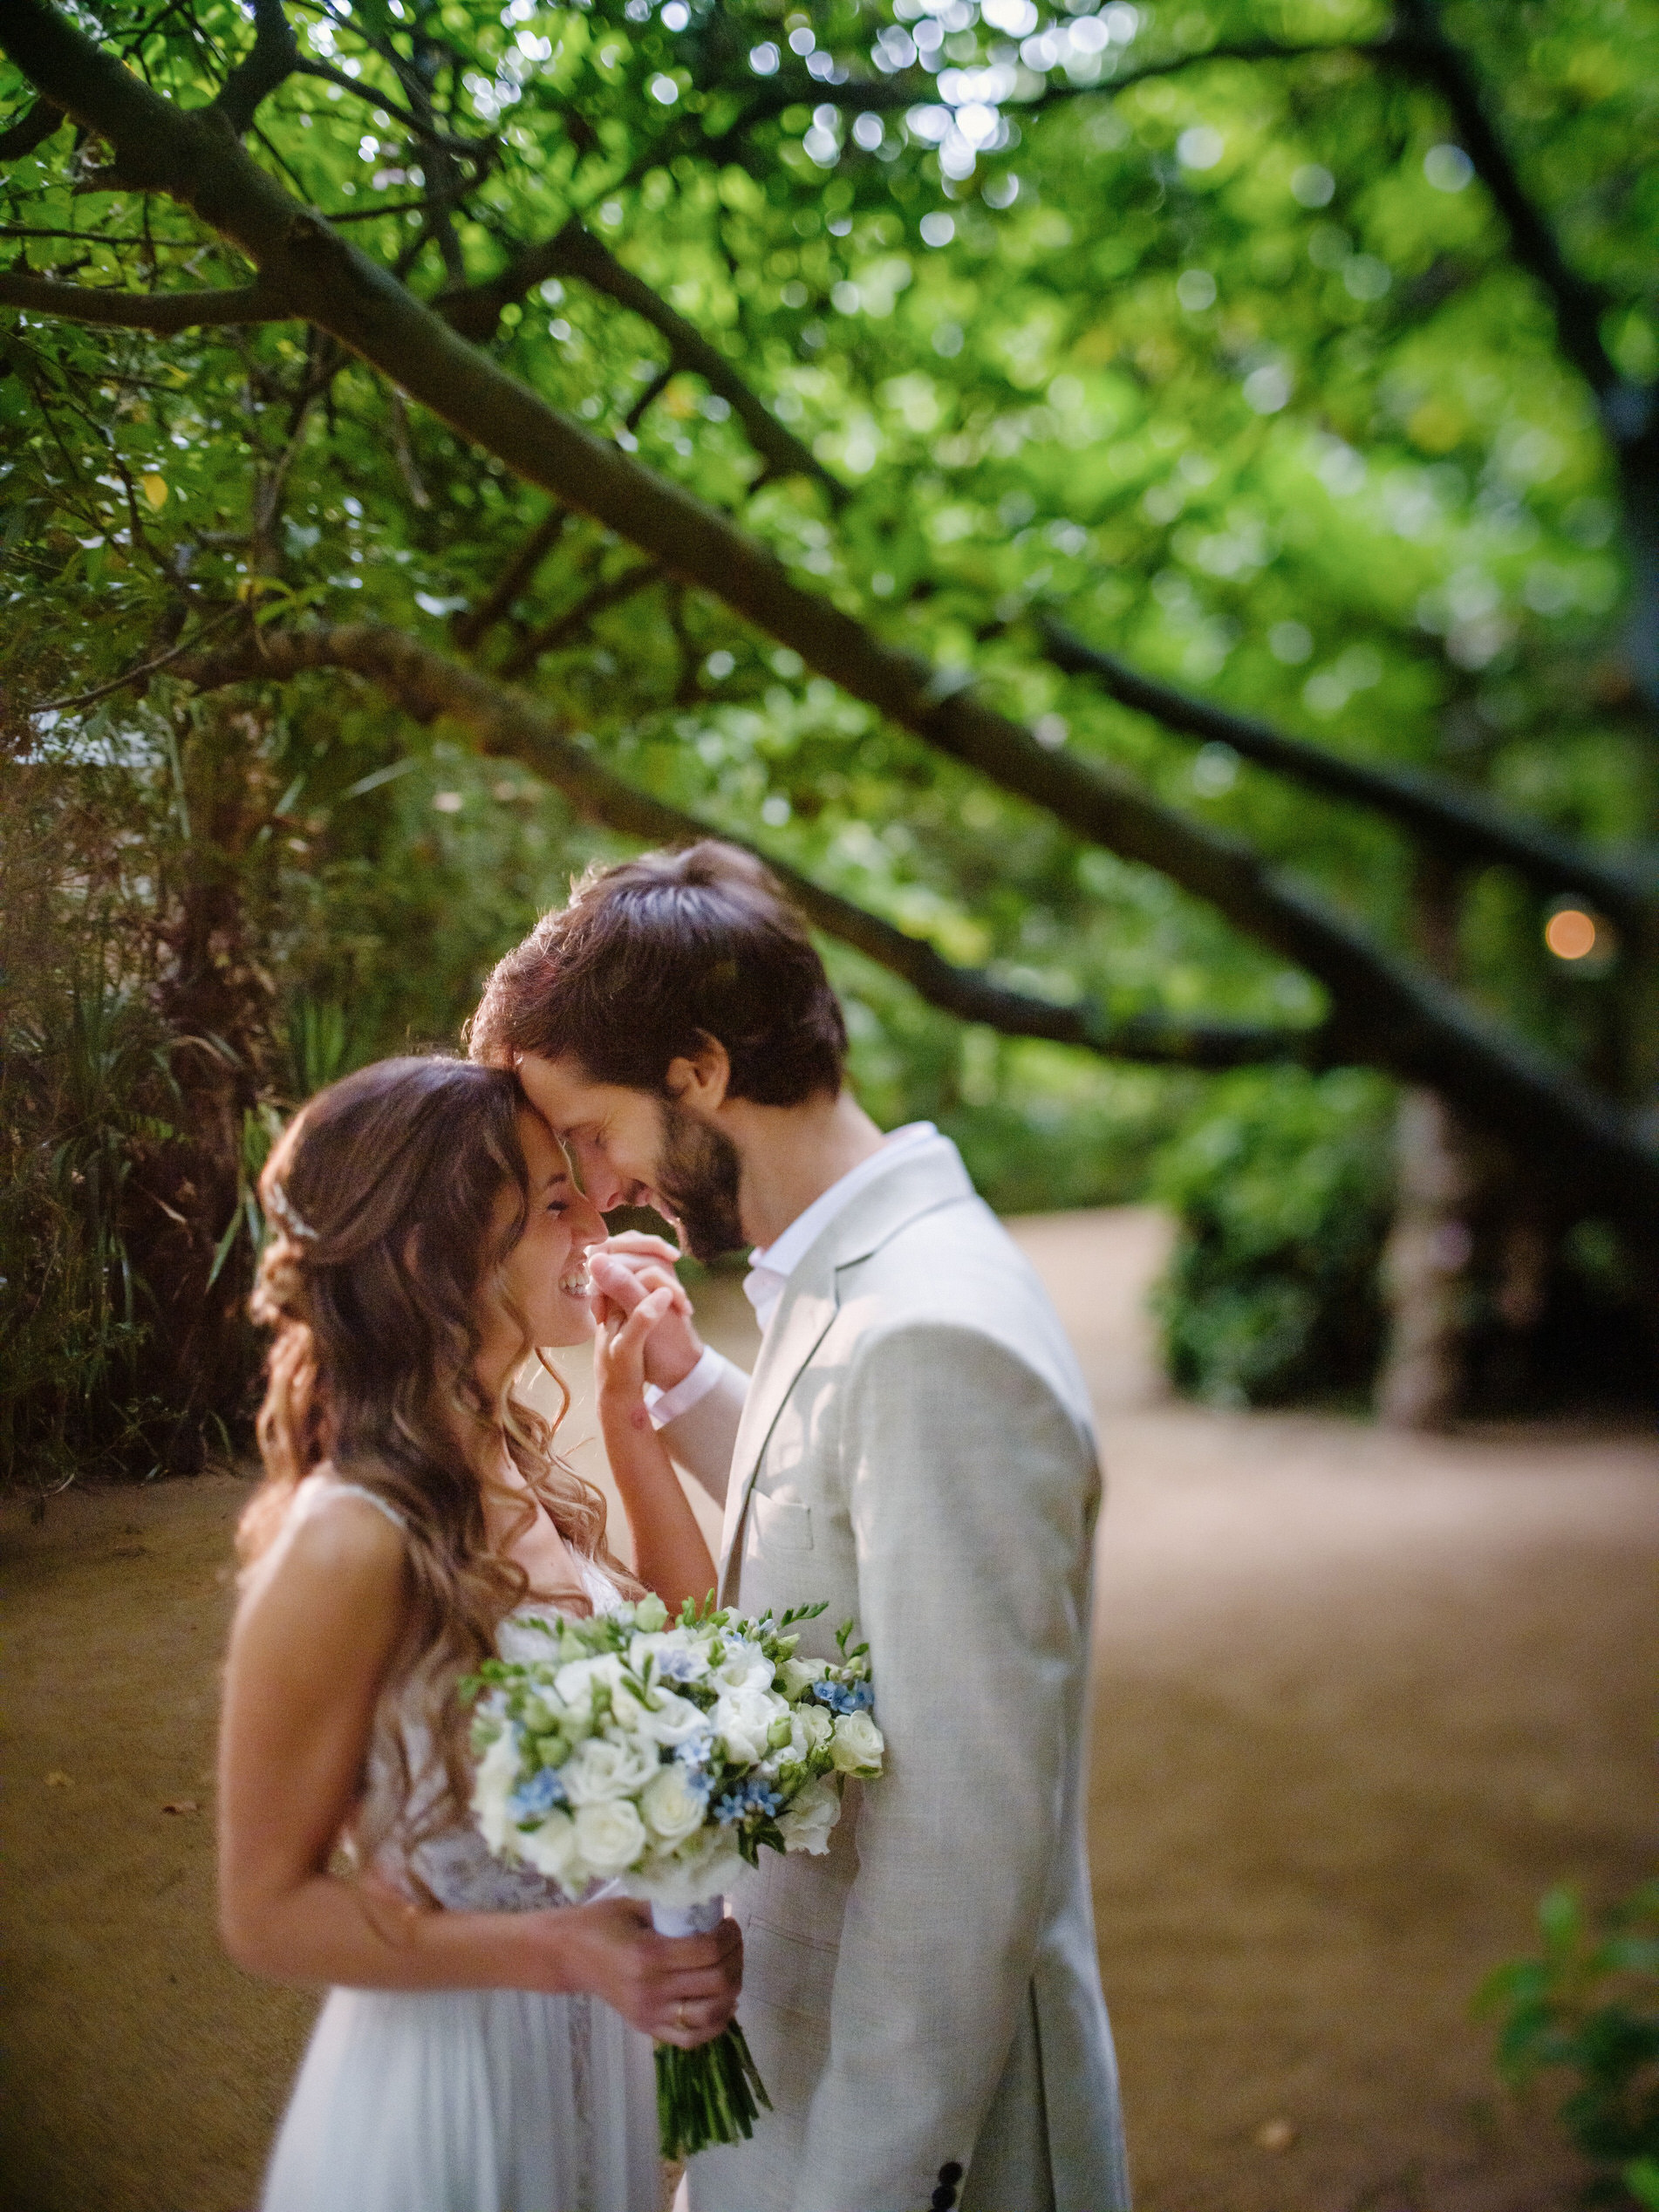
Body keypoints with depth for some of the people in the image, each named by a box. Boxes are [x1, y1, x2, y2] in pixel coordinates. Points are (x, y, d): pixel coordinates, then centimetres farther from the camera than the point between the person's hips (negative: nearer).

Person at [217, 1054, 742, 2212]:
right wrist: (562, 1950, -27)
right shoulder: (350, 1545, -25)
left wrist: (633, 1422, -1)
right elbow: (268, 1910, -17)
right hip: (452, 2086, -7)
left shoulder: (512, 1476, -4)